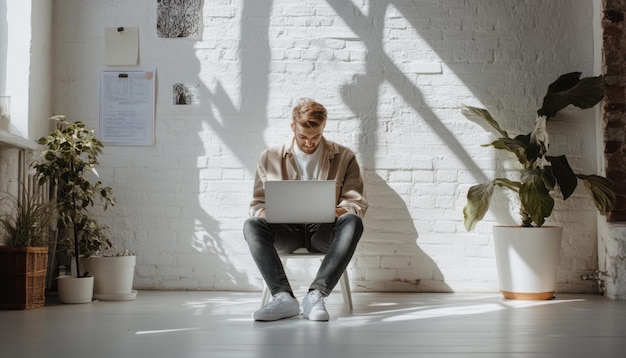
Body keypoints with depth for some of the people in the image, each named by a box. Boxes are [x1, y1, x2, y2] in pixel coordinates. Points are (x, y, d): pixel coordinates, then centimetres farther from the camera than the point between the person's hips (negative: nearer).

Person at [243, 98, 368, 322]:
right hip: (286, 231, 1)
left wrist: (337, 212, -21)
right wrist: (266, 213, -15)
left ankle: (316, 295, -40)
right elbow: (257, 204, 11)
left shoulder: (344, 157, 8)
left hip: (324, 230, -1)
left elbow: (358, 203, 2)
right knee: (251, 225, -29)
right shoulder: (271, 158, 11)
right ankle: (283, 297, -38)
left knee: (352, 222, -33)